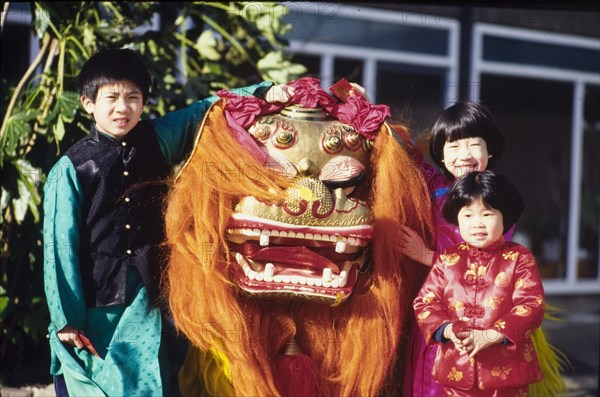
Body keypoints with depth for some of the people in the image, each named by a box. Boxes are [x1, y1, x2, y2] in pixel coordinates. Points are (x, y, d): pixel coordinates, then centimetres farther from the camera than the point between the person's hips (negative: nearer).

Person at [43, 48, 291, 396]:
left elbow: (212, 107, 5)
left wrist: (264, 92, -12)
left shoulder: (158, 140, 2)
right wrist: (66, 320, -8)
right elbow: (61, 247, -7)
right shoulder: (71, 169, -7)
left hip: (147, 304, 3)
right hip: (93, 308, -3)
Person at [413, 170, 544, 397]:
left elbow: (531, 305, -9)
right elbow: (424, 302, 4)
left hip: (506, 369, -2)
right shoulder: (447, 260, 7)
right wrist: (447, 330, -16)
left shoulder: (519, 258, -1)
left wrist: (490, 335, -20)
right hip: (456, 369, 2)